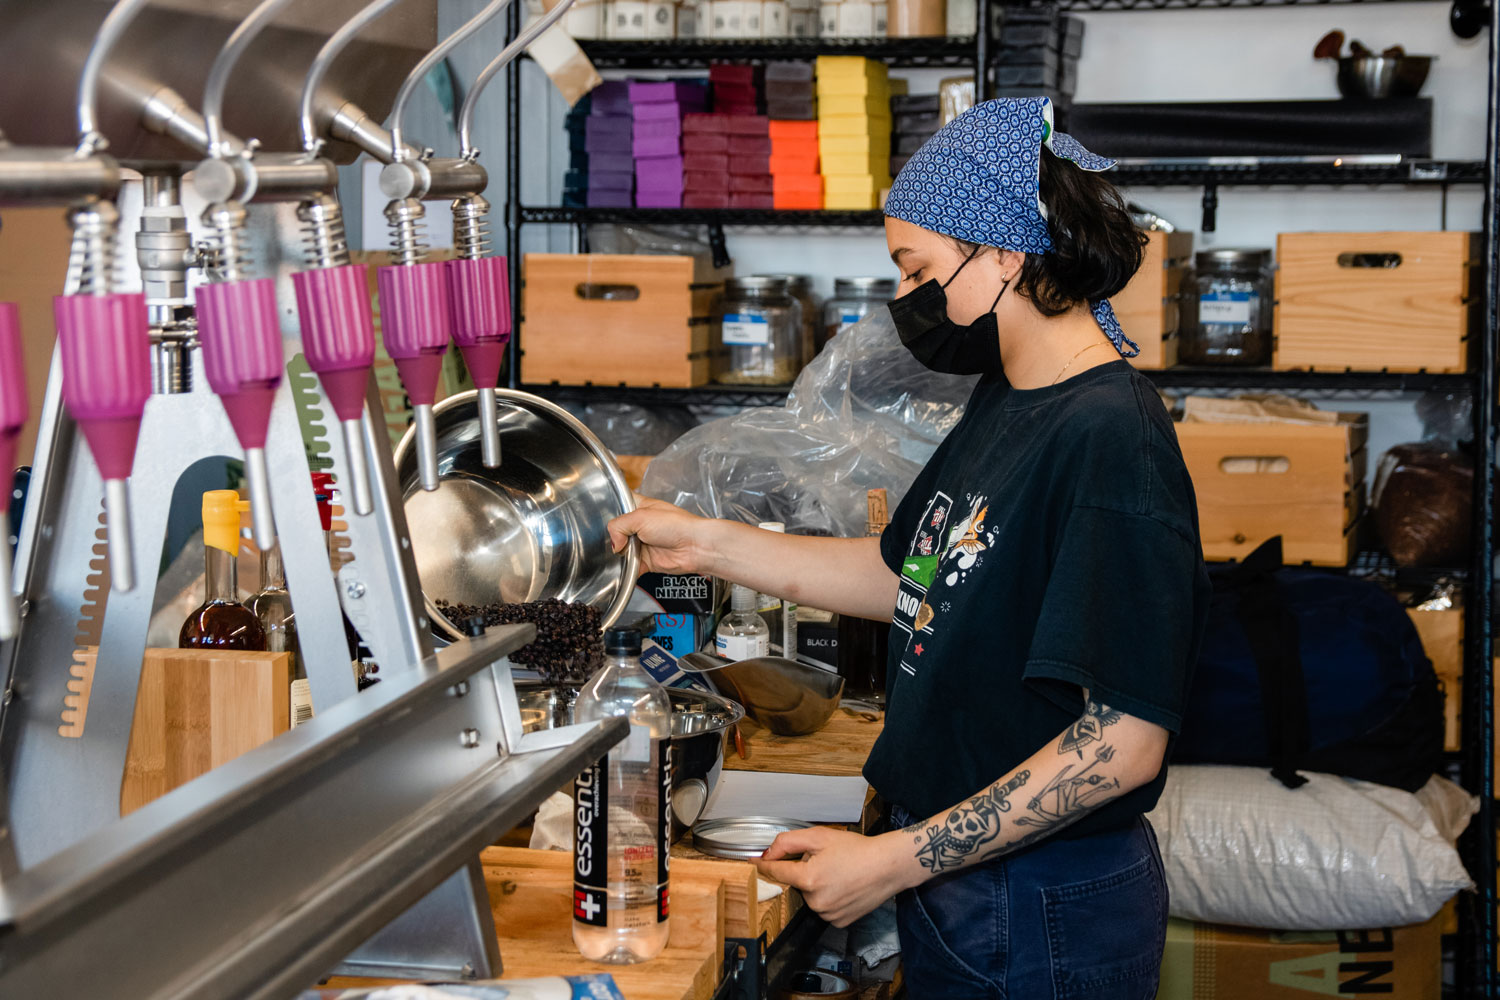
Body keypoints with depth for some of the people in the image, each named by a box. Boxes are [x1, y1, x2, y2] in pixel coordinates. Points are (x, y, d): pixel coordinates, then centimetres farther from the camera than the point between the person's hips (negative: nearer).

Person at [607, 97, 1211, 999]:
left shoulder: (1109, 439, -24)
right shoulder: (1007, 401, 7)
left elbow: (1123, 742, -27)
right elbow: (908, 575, 17)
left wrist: (894, 860, -25)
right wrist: (706, 544, 12)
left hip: (1047, 924, -9)